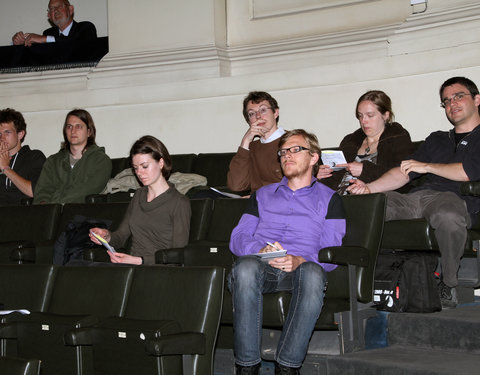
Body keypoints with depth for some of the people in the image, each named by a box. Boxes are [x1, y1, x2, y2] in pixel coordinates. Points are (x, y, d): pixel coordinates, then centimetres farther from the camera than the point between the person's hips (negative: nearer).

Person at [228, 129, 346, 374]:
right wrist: (261, 250, -8)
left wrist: (300, 260, -16)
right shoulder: (263, 195, 29)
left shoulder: (328, 199, 20)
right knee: (246, 266, -36)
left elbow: (333, 252, 5)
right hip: (261, 266, 2)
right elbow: (238, 238, 16)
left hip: (299, 270, -1)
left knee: (313, 273, -39)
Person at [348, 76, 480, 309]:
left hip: (455, 197, -5)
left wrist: (426, 166, 5)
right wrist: (369, 187, 5)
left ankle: (448, 284, -21)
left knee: (447, 216, -43)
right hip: (417, 197, 6)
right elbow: (404, 172, 21)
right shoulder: (437, 139, 32)